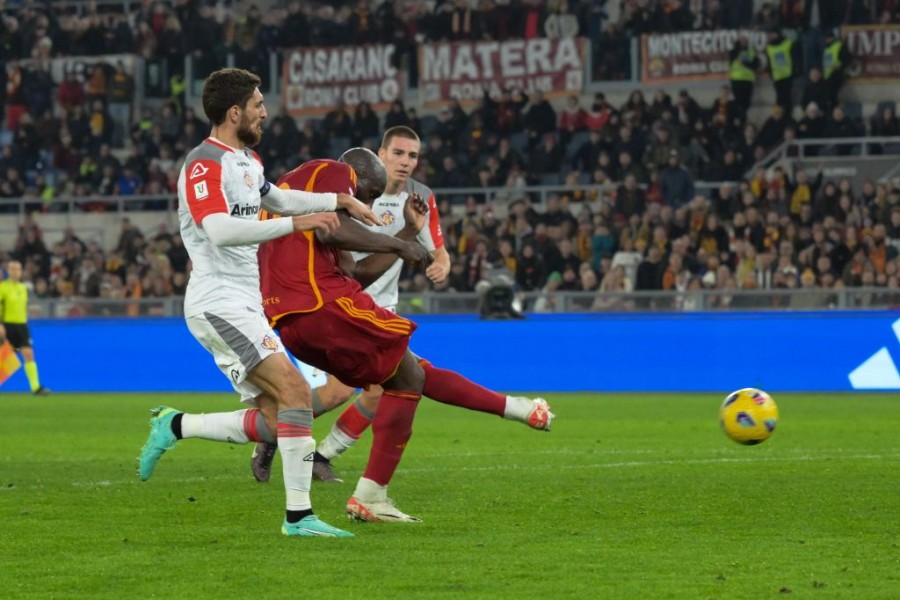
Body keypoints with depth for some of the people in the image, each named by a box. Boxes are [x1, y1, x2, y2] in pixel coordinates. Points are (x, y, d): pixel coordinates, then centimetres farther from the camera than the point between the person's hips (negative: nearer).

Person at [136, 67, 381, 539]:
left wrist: (341, 200, 32)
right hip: (219, 303, -10)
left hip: (244, 307, 10)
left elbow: (274, 197, 36)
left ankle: (174, 426, 14)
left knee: (275, 423, 2)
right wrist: (295, 222, -30)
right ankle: (298, 514, -21)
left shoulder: (247, 160, 17)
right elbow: (220, 230, -27)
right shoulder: (205, 163, -13)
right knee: (296, 392, -20)